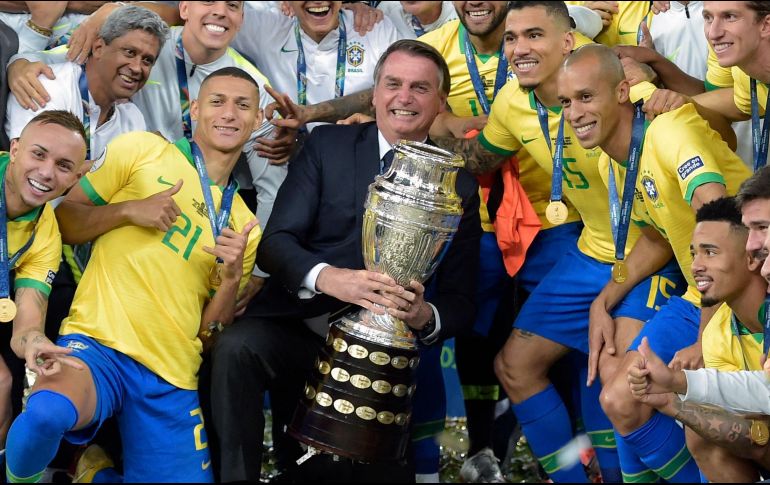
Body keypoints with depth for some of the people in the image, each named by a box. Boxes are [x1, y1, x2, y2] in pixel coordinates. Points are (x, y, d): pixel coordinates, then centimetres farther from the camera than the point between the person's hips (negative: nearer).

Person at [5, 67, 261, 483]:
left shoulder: (244, 225, 18)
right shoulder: (142, 151, 8)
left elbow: (210, 331, 14)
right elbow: (63, 220, 7)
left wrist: (232, 279, -4)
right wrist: (128, 210, -9)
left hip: (171, 379, 5)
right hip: (98, 341, -5)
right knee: (46, 412, -37)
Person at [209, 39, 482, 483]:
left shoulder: (459, 186, 7)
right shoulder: (328, 145, 5)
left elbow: (460, 298, 5)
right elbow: (277, 240, -4)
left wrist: (427, 316, -21)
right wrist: (325, 276, -27)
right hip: (300, 328, -1)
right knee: (237, 347, -32)